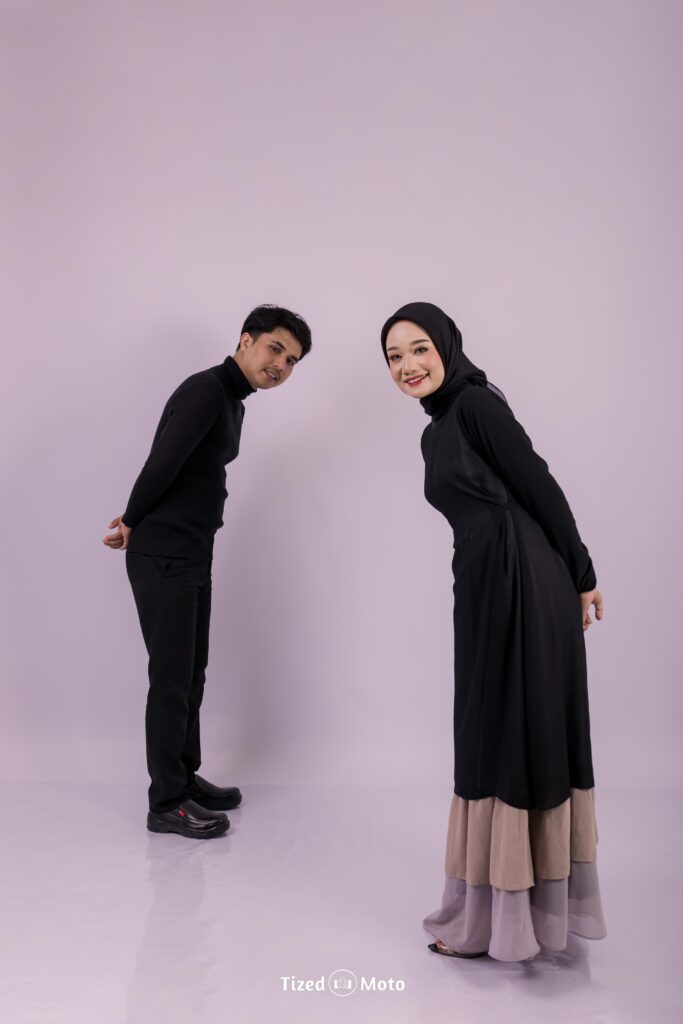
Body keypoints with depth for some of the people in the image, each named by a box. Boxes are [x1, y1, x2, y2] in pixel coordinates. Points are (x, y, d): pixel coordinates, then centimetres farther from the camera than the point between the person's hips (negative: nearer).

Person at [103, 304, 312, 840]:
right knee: (172, 677, -2)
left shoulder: (233, 402, 15)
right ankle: (166, 803, 10)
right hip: (163, 559, -9)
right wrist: (132, 525, -6)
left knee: (192, 673, 16)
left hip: (194, 556, 9)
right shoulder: (206, 390, -16)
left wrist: (135, 523, 3)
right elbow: (162, 465, -22)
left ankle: (185, 777, 30)